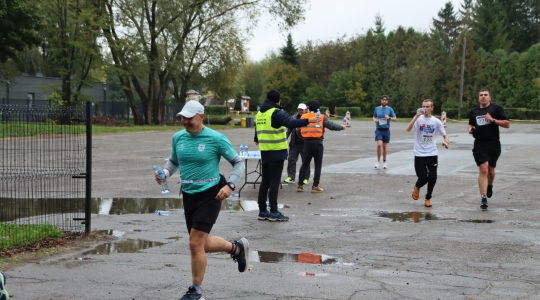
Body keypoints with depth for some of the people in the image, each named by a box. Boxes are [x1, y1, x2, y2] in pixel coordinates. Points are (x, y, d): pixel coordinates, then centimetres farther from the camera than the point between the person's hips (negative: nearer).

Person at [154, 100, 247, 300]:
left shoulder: (216, 139, -12)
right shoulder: (178, 137, 2)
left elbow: (238, 163, -3)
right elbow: (173, 161, 18)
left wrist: (230, 185, -17)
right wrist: (165, 173, -4)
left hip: (209, 195, -6)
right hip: (188, 195, 6)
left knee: (196, 243, -9)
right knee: (203, 244, 14)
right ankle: (237, 248, 43)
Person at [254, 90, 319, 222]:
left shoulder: (259, 113, 13)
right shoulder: (276, 113, -13)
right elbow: (290, 123, -29)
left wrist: (257, 139, 51)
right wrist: (308, 121, -36)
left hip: (264, 152, 8)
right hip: (276, 152, -8)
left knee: (265, 181, 12)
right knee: (274, 182, -4)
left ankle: (263, 211, 15)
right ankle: (274, 212, -2)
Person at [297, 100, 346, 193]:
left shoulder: (303, 117, 5)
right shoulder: (321, 117, -3)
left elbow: (299, 130, 5)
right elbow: (332, 125, 4)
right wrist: (342, 127, 20)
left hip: (307, 143, 3)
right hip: (317, 143, -3)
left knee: (305, 164, 12)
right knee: (318, 165, 5)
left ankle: (300, 185, 10)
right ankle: (315, 186, 4)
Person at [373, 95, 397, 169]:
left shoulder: (390, 109, 1)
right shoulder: (377, 108, 4)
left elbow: (395, 119, 2)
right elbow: (374, 117, 19)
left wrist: (389, 118, -17)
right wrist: (375, 120, -4)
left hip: (386, 130, 0)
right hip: (378, 129, 0)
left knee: (385, 146, 7)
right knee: (379, 145, -17)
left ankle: (384, 162, 24)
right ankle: (378, 161, -4)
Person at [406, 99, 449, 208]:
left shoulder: (436, 121, 3)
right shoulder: (419, 119, -3)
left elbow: (444, 135, 12)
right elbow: (408, 129, -21)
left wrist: (446, 142, -11)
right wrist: (417, 115, -26)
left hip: (432, 154, 2)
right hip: (419, 154, -2)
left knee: (432, 177, -5)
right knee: (423, 177, -5)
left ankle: (428, 198, 17)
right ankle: (417, 187, 32)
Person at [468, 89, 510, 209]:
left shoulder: (496, 108, -1)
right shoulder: (474, 111, 11)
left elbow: (507, 124, -5)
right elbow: (470, 124, 28)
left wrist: (493, 120, -17)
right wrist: (470, 129, 5)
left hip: (494, 145, -1)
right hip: (480, 145, 1)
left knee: (490, 170, 13)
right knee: (483, 170, -12)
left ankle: (490, 185, 48)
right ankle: (483, 199, -15)